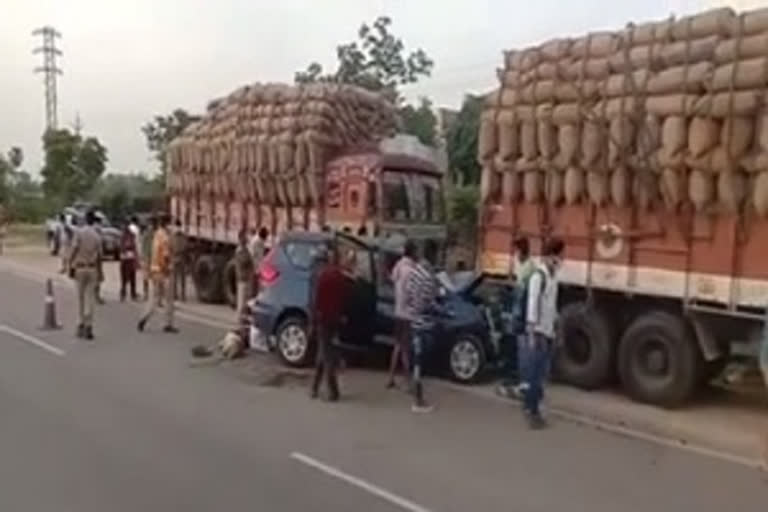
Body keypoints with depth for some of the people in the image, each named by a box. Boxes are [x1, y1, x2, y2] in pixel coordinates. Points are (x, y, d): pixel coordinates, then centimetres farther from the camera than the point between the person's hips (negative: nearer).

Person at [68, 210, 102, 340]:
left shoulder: (79, 232, -6)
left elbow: (74, 250, -11)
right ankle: (88, 327, 1)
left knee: (80, 298, 8)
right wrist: (99, 271, 13)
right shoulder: (97, 236, 2)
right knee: (90, 299, 4)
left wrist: (70, 266, -7)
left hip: (80, 267, -1)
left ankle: (81, 326, 9)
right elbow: (99, 256, 4)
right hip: (92, 269, 1)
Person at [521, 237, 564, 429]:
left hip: (548, 332, 9)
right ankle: (532, 412, 3)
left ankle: (530, 406, 23)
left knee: (541, 373, 13)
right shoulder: (538, 275, -16)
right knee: (535, 373, -4)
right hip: (537, 332, -9)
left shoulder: (553, 275, 13)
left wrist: (555, 326, 18)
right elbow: (532, 303, -19)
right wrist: (533, 331, -21)